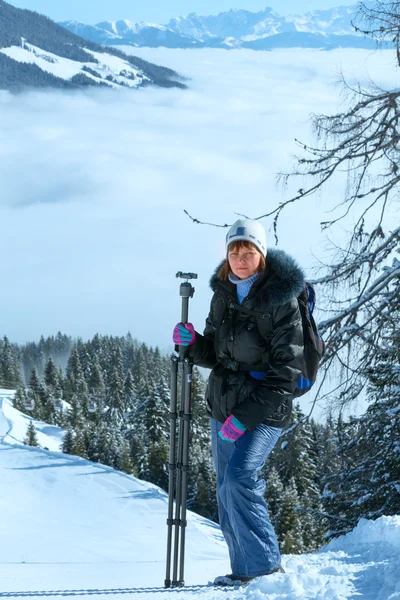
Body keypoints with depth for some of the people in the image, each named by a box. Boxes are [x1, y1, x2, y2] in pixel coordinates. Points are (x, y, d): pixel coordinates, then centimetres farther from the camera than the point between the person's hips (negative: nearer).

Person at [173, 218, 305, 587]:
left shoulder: (282, 300, -13)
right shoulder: (223, 294, 6)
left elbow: (286, 371, -15)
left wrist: (246, 416, -19)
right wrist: (192, 343, -8)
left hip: (265, 408, -7)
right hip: (223, 405, 7)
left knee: (239, 476, -22)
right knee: (227, 491, 9)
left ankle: (267, 567, -13)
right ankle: (244, 571, 19)